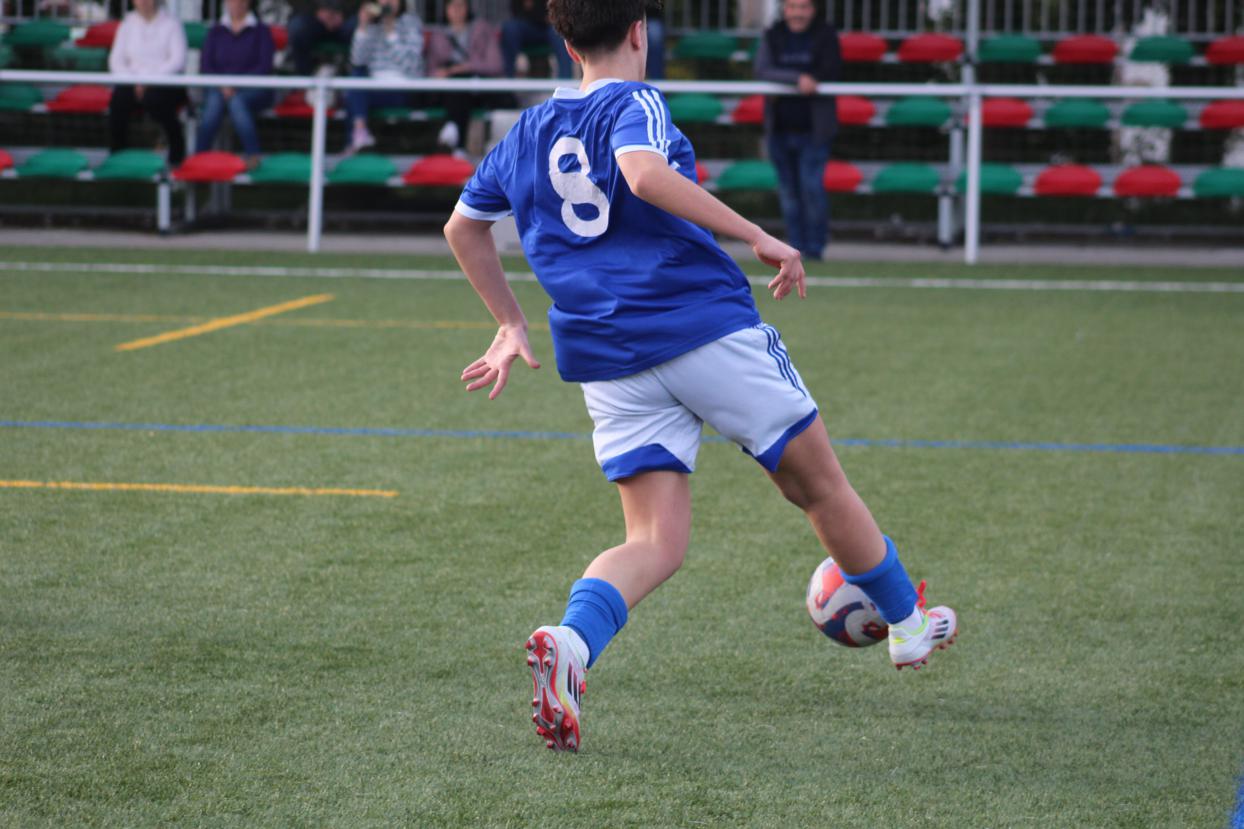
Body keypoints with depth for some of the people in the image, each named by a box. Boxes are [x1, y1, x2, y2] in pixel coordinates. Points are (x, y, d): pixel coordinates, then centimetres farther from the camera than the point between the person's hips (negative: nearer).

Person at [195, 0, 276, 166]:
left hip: (252, 89, -2)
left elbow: (265, 66, -5)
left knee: (236, 100, -36)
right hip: (219, 88, 2)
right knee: (214, 101, -33)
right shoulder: (216, 32, 15)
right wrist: (222, 85, -14)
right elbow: (205, 66, 6)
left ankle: (253, 156, -38)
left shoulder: (261, 32, 6)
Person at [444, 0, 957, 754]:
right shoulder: (635, 103, -5)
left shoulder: (527, 132, 16)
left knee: (657, 544, 1)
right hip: (707, 327, -5)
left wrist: (513, 325, 33)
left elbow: (464, 228, 27)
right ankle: (909, 623, 30)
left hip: (606, 359, 5)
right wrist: (757, 237, -23)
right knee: (821, 485, 14)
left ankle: (571, 642, -28)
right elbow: (645, 173, -27)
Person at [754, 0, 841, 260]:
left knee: (812, 187, -13)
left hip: (813, 131, -3)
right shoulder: (772, 37, 4)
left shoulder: (826, 36, 0)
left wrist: (781, 79, -18)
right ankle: (797, 248, 17)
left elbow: (831, 73, -12)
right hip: (779, 129, 3)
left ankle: (815, 247, -2)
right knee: (788, 191, 7)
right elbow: (762, 72, -11)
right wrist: (797, 78, -27)